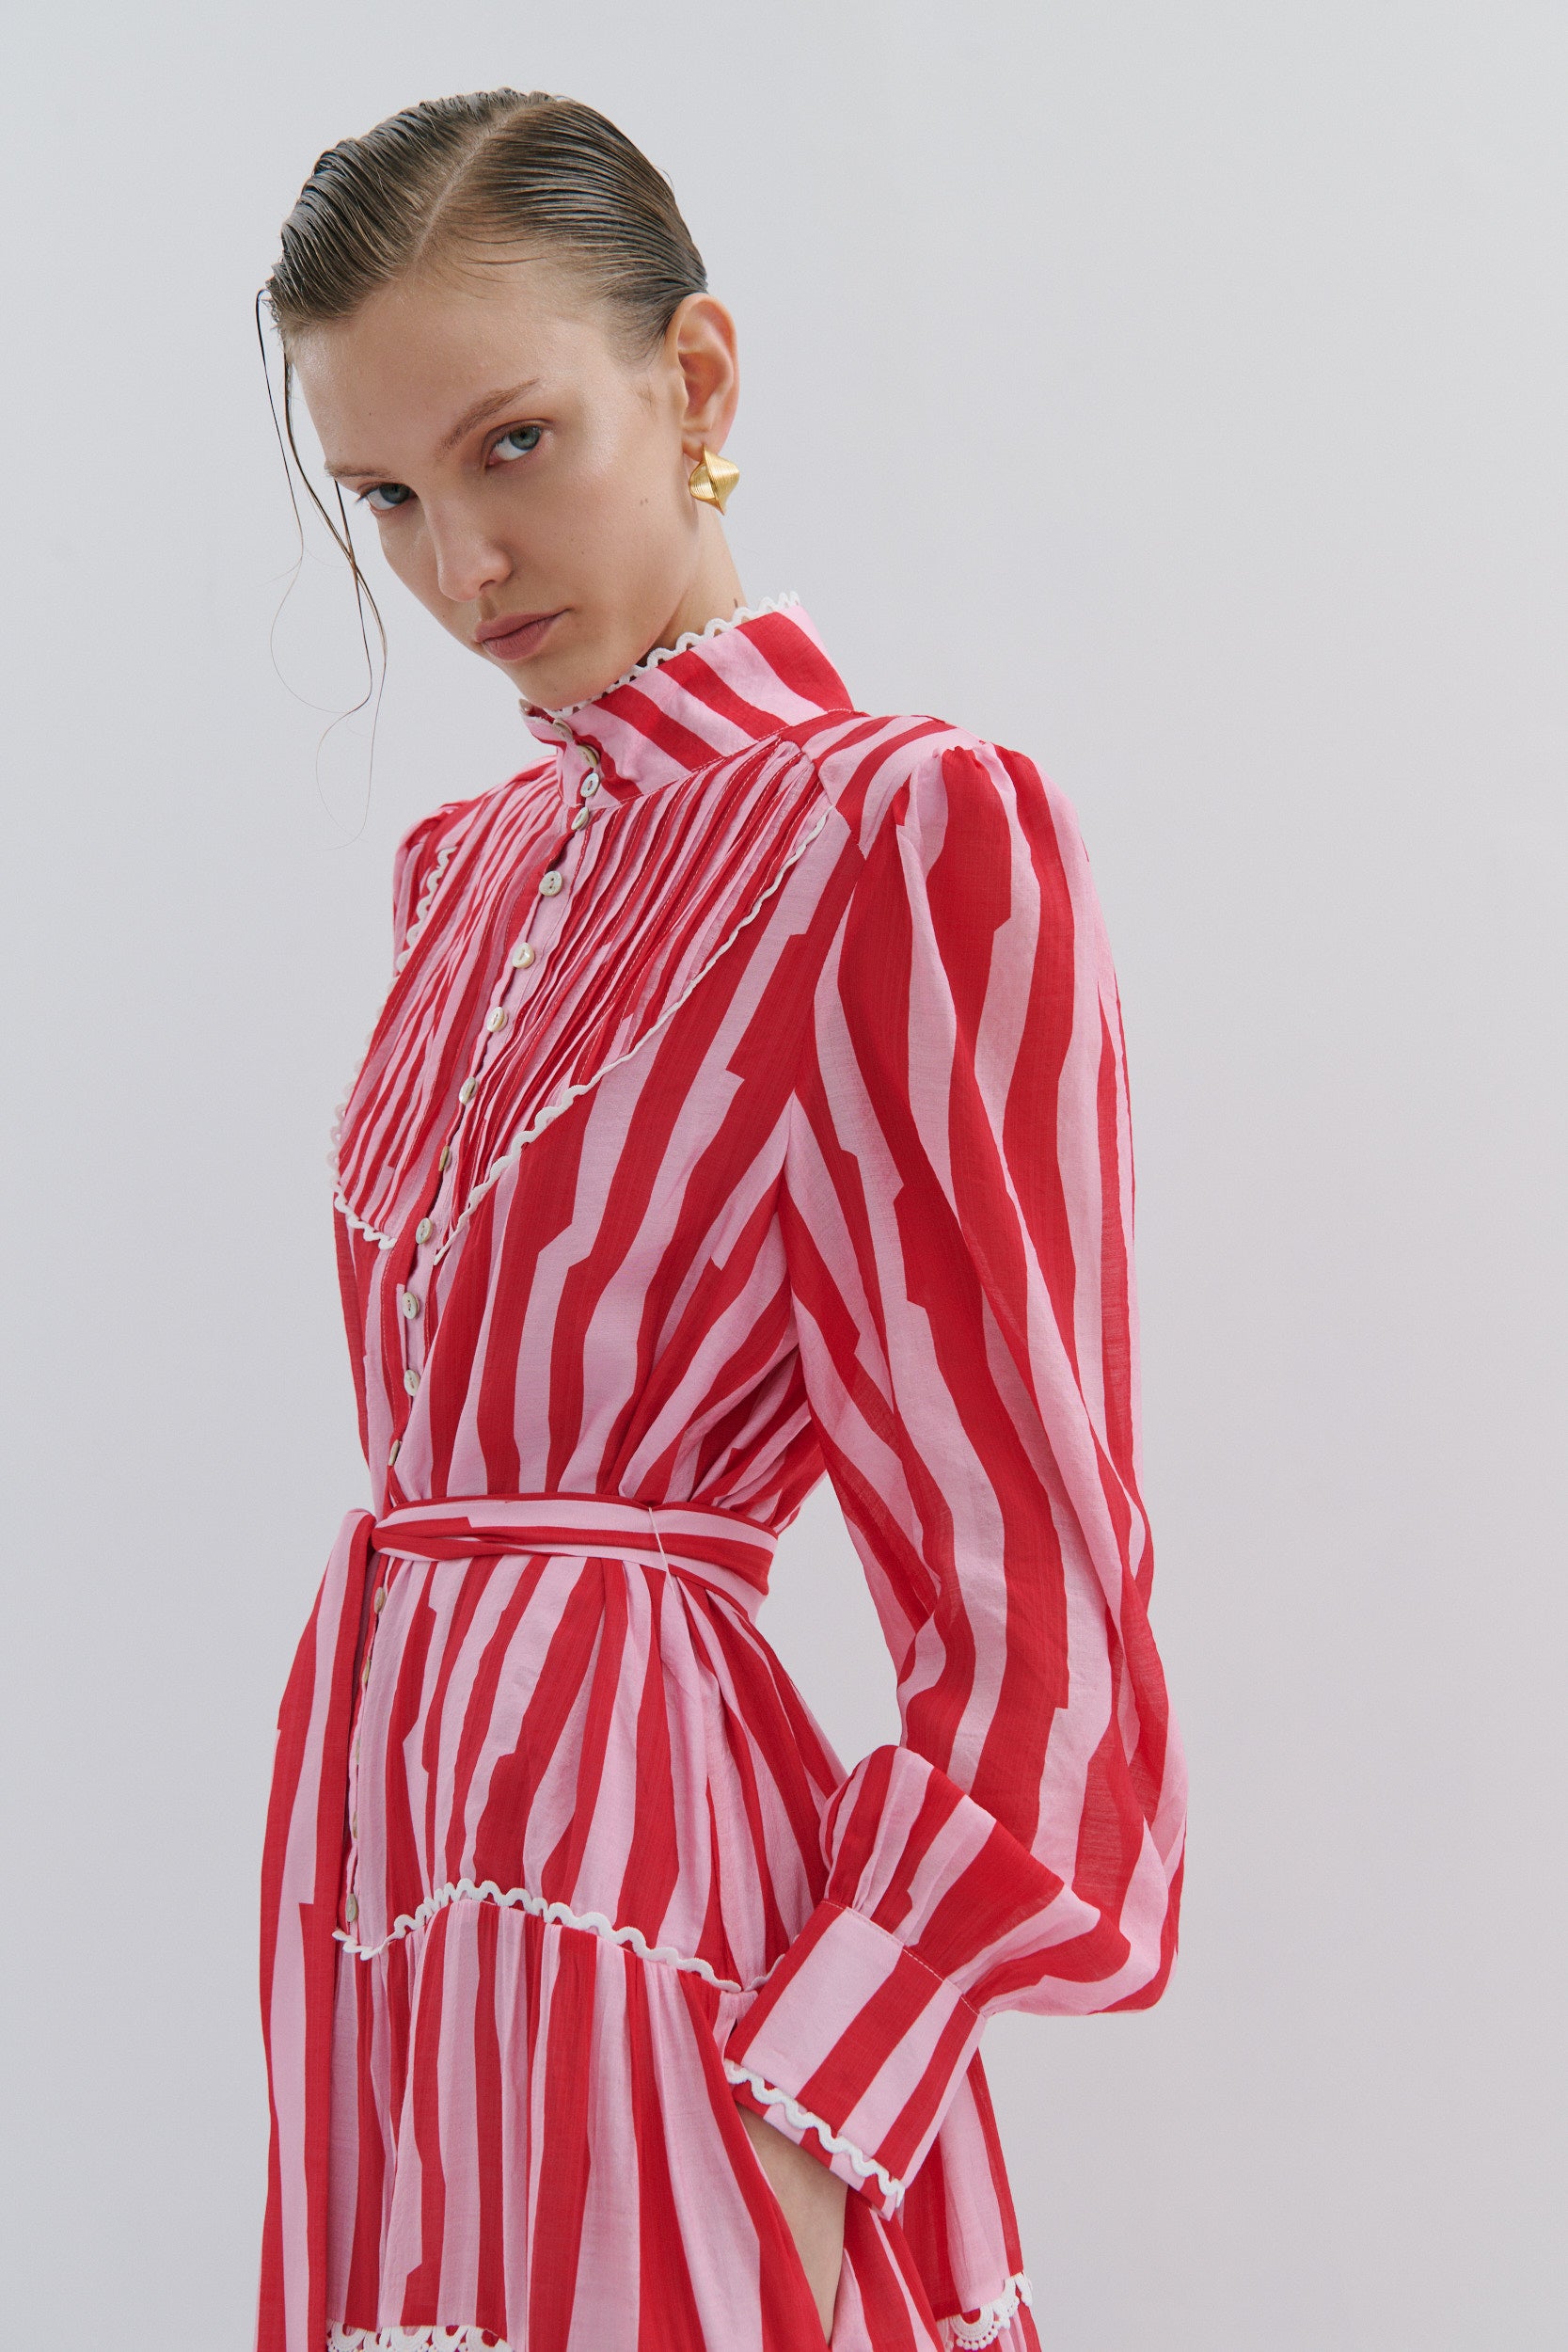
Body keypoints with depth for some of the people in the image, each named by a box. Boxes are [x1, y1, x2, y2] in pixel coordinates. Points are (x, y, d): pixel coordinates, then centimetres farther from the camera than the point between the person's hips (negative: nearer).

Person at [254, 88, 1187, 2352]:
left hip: (638, 1832, -7)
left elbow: (1031, 1605, -15)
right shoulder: (474, 862, 12)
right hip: (383, 1808, 7)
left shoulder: (914, 836, -12)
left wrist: (802, 2106, -21)